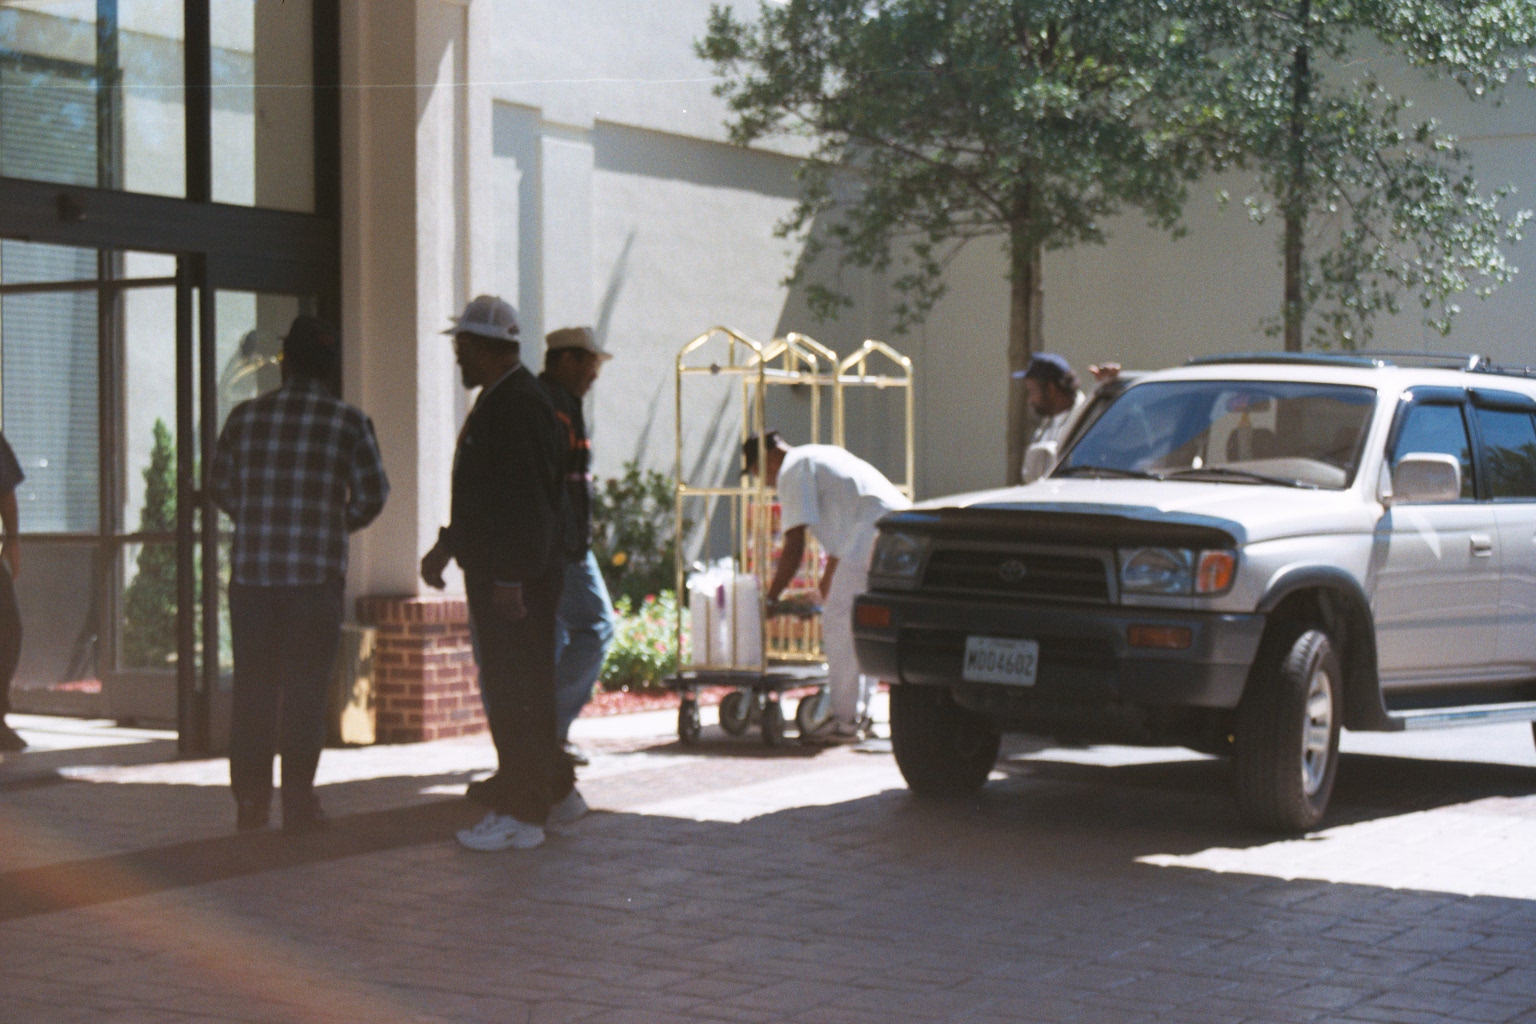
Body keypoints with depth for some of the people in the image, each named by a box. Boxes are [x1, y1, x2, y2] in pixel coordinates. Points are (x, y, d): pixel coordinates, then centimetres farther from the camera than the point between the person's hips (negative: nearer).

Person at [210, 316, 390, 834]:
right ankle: (298, 803, 4)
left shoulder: (245, 416, 3)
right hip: (317, 574, -2)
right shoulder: (349, 422, -3)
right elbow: (371, 496, 0)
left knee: (252, 688, 10)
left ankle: (250, 800, 13)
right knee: (305, 690, 4)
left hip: (251, 571, 2)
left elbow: (220, 486, 10)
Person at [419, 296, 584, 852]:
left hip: (517, 579, -11)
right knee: (508, 690, 16)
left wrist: (511, 578, -24)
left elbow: (528, 499, -22)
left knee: (516, 694, -6)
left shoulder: (520, 404, -16)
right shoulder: (495, 401, 17)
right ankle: (556, 792, 26)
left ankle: (523, 816, -1)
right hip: (493, 574, 11)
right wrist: (446, 545, 22)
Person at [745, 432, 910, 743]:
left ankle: (845, 720, -5)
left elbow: (794, 546, -6)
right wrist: (827, 583, 41)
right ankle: (859, 715, 21)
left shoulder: (793, 470, 0)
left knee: (840, 626, -5)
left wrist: (770, 599, -2)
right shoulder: (819, 456, 29)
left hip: (875, 533, -10)